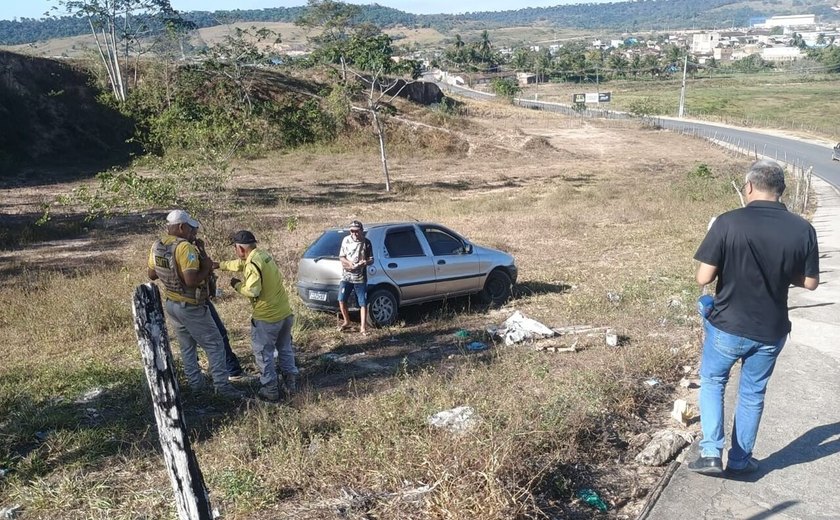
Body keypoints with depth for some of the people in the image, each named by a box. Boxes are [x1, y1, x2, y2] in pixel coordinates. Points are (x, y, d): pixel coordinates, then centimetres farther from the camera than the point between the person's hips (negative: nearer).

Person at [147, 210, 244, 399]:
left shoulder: (156, 246, 1)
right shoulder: (185, 248, -25)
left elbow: (152, 274, 13)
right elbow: (192, 280, -32)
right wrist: (206, 267, -16)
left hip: (171, 304, 8)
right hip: (191, 307, -8)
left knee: (187, 346, 20)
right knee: (214, 345, 3)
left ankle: (195, 383, 28)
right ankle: (222, 385, 5)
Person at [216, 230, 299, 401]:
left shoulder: (253, 264, -20)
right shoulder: (263, 254, 8)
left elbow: (252, 291, -27)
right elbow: (240, 264, 24)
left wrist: (237, 285, -8)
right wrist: (219, 265, 33)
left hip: (266, 317, -8)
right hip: (285, 312, 8)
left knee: (263, 353, 8)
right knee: (285, 349, 21)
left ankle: (271, 389, 12)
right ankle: (290, 383, 28)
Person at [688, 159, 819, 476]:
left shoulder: (728, 223, -19)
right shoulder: (803, 230, -8)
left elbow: (703, 277, -17)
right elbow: (810, 282, 1)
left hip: (728, 326, -2)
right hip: (771, 330, 3)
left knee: (712, 382, 22)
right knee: (753, 393, 21)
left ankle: (711, 453, 13)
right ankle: (740, 460, 34)